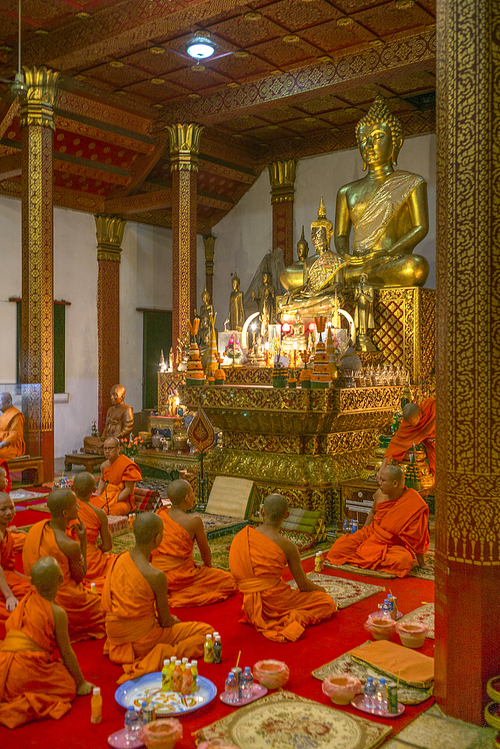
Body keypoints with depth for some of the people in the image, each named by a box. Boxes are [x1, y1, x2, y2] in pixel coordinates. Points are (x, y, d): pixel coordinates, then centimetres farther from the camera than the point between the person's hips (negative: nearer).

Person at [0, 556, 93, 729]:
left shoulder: (24, 604, 13)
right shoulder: (57, 613, -7)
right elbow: (66, 653, 0)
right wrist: (81, 683, 14)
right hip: (25, 671, -7)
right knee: (69, 685, 7)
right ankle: (24, 705, -12)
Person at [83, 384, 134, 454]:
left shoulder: (127, 409, -5)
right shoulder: (110, 410, 21)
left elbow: (128, 428, -12)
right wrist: (103, 438, 2)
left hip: (119, 440, -8)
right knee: (87, 440, -6)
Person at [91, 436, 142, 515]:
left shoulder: (126, 465, -16)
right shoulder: (104, 465, 6)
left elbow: (129, 489, -16)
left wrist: (110, 504, -18)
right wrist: (98, 498, 11)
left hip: (122, 501, -7)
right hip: (105, 498, 7)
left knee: (103, 513, -35)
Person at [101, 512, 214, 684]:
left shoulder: (119, 559, -7)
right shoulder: (156, 576, -27)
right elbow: (165, 621, -14)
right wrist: (173, 620, 13)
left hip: (115, 634, 8)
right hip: (142, 640, -8)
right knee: (205, 631, 0)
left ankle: (123, 652, 19)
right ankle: (161, 657, -16)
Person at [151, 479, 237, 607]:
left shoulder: (159, 515, -2)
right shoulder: (194, 521, -18)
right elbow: (205, 552, -3)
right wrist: (208, 566, 20)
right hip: (179, 578, -8)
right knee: (229, 581, 7)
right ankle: (182, 597, 3)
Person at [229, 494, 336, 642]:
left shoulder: (241, 536, -1)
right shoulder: (287, 546, -13)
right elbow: (304, 585, -3)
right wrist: (320, 589, 20)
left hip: (251, 607, 7)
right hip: (275, 601, -7)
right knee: (328, 603, 7)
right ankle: (295, 618, -14)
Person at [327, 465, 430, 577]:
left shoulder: (413, 503, -21)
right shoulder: (380, 494, -6)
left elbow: (417, 536, -12)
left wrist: (421, 562, -6)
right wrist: (362, 534, 18)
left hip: (394, 545, -3)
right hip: (370, 534, 3)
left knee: (402, 560, -38)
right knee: (339, 546, -16)